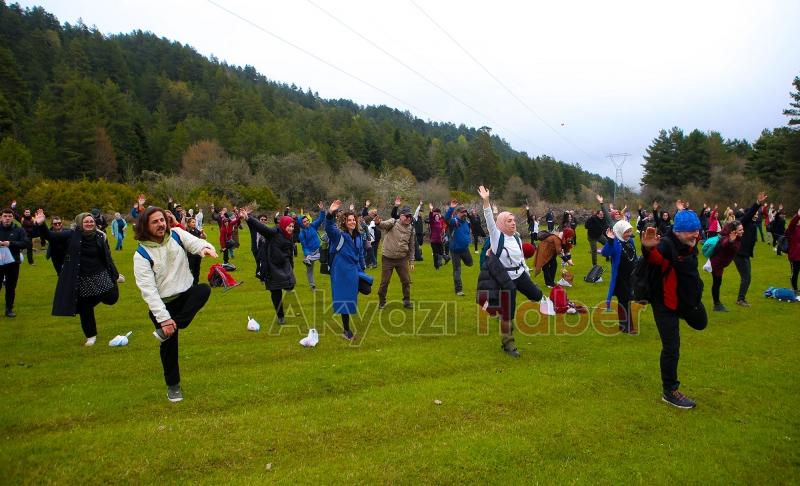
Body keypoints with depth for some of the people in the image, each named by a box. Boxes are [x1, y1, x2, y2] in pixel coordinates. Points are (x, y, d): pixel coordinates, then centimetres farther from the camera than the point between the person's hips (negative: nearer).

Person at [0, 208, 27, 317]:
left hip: (13, 263, 0)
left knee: (11, 287, 9)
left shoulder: (19, 230, 0)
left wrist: (10, 243, -20)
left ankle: (9, 309, 20)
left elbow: (25, 243, -8)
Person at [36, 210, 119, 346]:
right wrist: (41, 225, -27)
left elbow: (107, 257, 4)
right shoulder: (72, 235, -4)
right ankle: (91, 336, 27)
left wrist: (114, 275, 5)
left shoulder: (101, 237, -2)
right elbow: (52, 237, -9)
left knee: (111, 299, -8)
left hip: (100, 275, 0)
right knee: (85, 308, 7)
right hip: (81, 279, 0)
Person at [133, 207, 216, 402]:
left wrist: (205, 247, -48)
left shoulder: (176, 234, -3)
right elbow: (148, 289, -18)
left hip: (186, 294, 2)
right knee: (169, 344, 3)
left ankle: (166, 331, -22)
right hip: (163, 303, -2)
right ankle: (173, 385, 28)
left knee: (204, 289, -30)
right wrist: (163, 318, -26)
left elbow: (195, 242, -21)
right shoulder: (142, 255, -12)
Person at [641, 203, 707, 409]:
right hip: (665, 303, -8)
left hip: (688, 297, 8)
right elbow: (654, 258, -54)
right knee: (672, 349, -5)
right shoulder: (666, 245, -30)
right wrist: (648, 249, -74)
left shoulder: (690, 244, -3)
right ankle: (669, 392, 10)